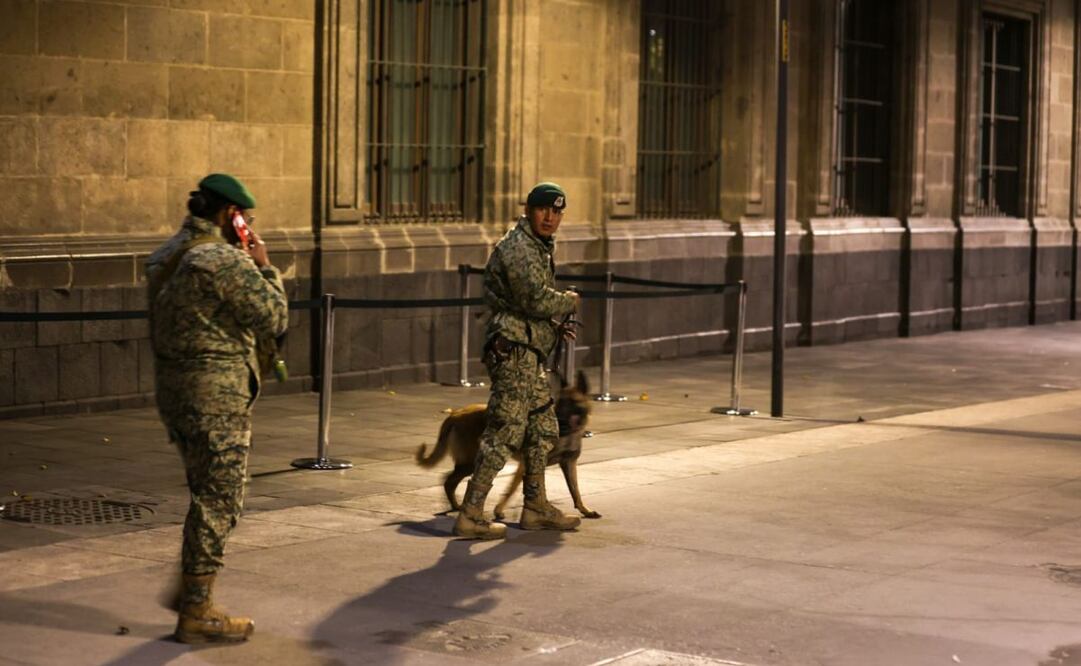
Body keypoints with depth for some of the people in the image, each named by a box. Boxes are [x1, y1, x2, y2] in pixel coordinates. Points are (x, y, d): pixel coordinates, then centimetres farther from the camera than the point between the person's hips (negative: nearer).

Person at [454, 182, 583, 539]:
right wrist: (569, 302, -6)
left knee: (543, 428, 17)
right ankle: (469, 515, -9)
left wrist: (554, 326, 13)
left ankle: (536, 508, 26)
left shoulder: (539, 247, 20)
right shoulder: (518, 248, -15)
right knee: (504, 432, -11)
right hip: (513, 350, -11)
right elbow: (536, 299, -24)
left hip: (529, 353, 11)